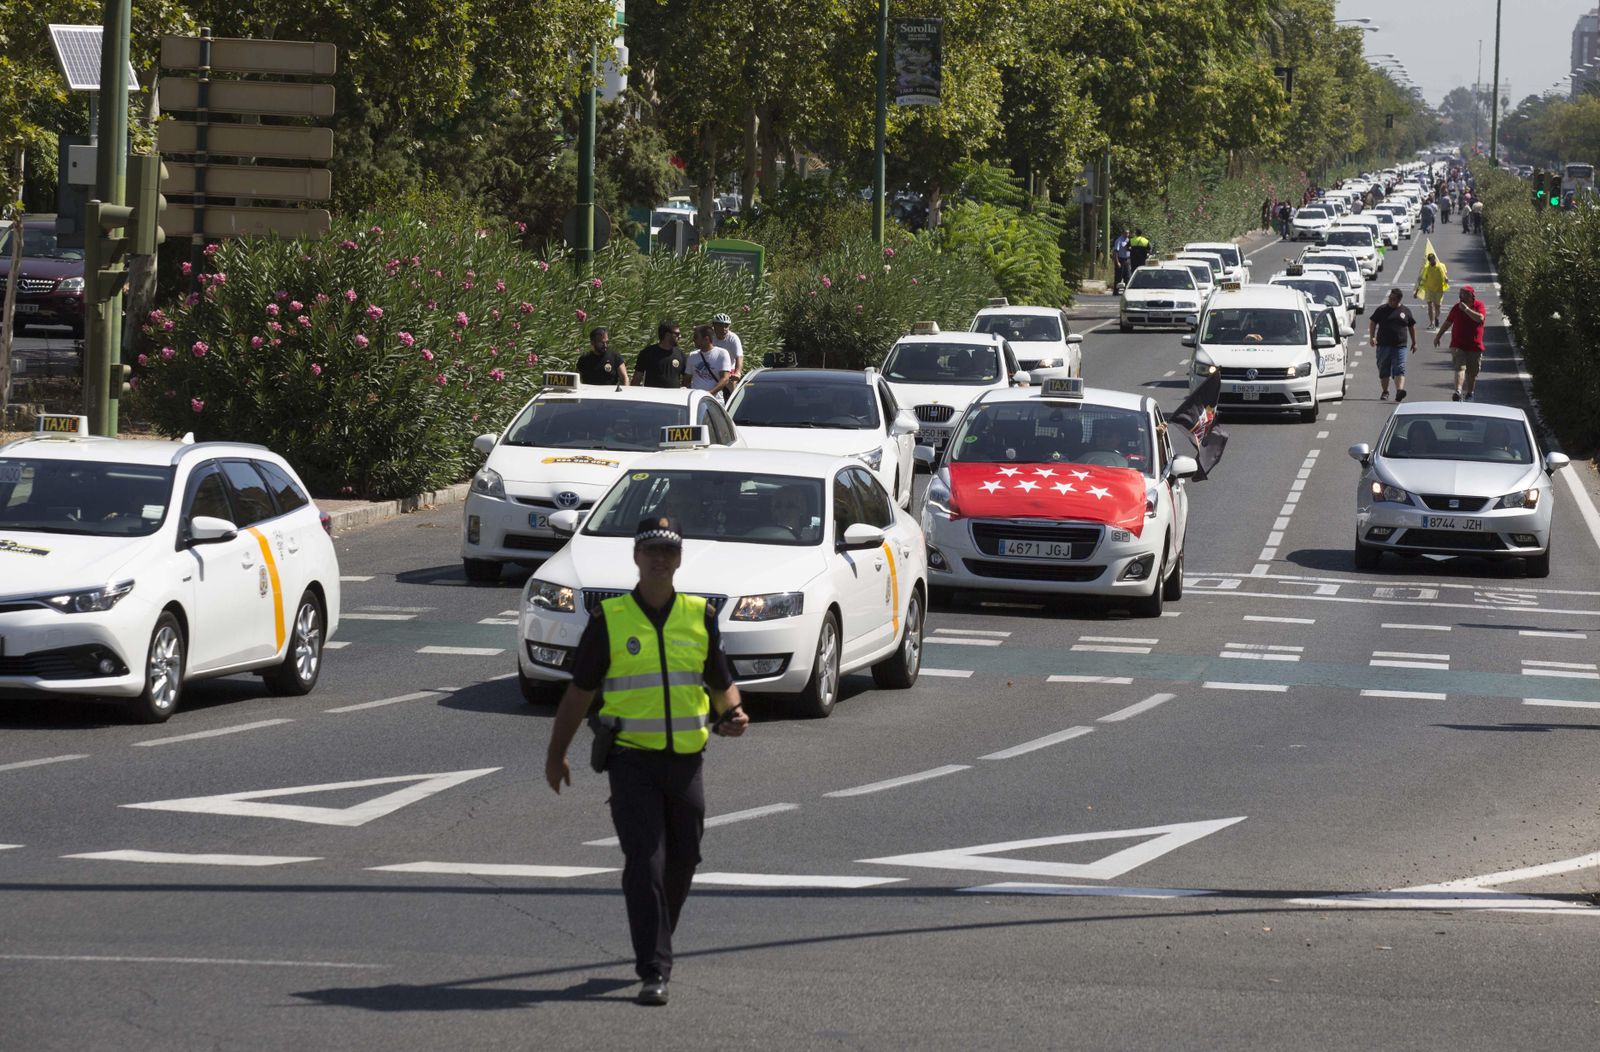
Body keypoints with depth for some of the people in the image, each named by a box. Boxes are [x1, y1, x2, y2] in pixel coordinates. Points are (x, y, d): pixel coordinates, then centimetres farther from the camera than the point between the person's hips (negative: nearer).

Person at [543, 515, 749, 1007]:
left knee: (682, 861, 11)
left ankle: (656, 944, 35)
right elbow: (579, 690, 7)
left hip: (686, 759, 3)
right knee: (644, 862, -12)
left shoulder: (700, 616, 7)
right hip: (632, 760, -3)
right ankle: (653, 971, -12)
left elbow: (722, 683, 14)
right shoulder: (609, 619, 0)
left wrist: (733, 714, -8)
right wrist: (556, 754, 8)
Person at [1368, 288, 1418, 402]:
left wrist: (1414, 342, 20)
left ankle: (1400, 390, -27)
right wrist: (1372, 337, -6)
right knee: (1384, 370, 6)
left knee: (1399, 369, -14)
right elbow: (1372, 322, 8)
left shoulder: (1405, 311, 9)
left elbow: (1412, 327, 19)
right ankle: (1385, 392, 19)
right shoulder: (1382, 310, 6)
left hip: (1400, 346, -1)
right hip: (1383, 345, 1)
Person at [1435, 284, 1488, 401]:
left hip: (1474, 346, 0)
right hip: (1458, 345, 0)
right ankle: (1458, 392, -31)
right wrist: (1438, 335, 21)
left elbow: (1480, 318, -22)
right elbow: (1447, 323, 18)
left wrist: (1466, 309, -22)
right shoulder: (1457, 307, 6)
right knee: (1460, 368, -17)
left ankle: (1469, 394, 29)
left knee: (1472, 372, 11)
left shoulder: (1479, 305, -2)